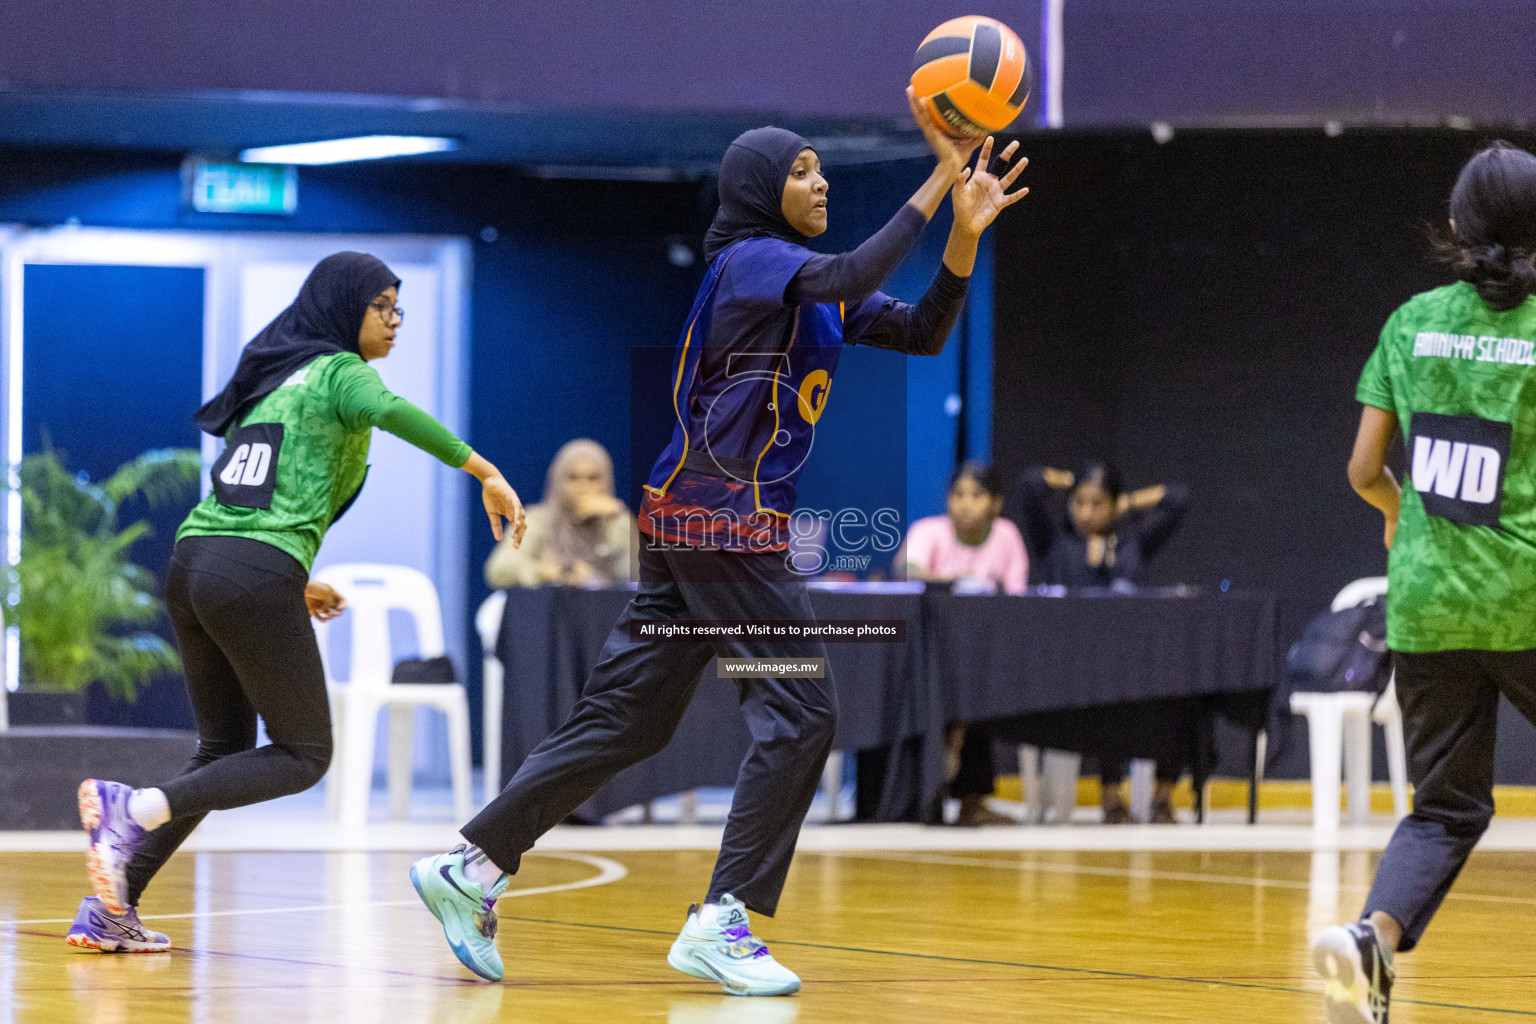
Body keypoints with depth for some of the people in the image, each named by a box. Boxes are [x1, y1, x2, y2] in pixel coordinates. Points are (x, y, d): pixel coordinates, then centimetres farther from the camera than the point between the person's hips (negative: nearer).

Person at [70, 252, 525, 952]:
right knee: (302, 756, 3)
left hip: (192, 557, 8)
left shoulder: (272, 378, 25)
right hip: (255, 575, -8)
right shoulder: (340, 371, 1)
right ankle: (134, 809, -15)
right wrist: (484, 472, -24)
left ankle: (109, 909, 8)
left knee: (225, 751, 17)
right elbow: (390, 411, -23)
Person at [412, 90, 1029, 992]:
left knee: (629, 715, 11)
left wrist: (965, 237, -4)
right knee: (802, 710, -9)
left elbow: (921, 333, 11)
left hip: (693, 517, 10)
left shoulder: (807, 278, 18)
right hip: (724, 518, -10)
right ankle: (720, 920, -10)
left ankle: (474, 868, 13)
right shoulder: (752, 260, -9)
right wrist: (940, 182, -28)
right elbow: (849, 280, -29)